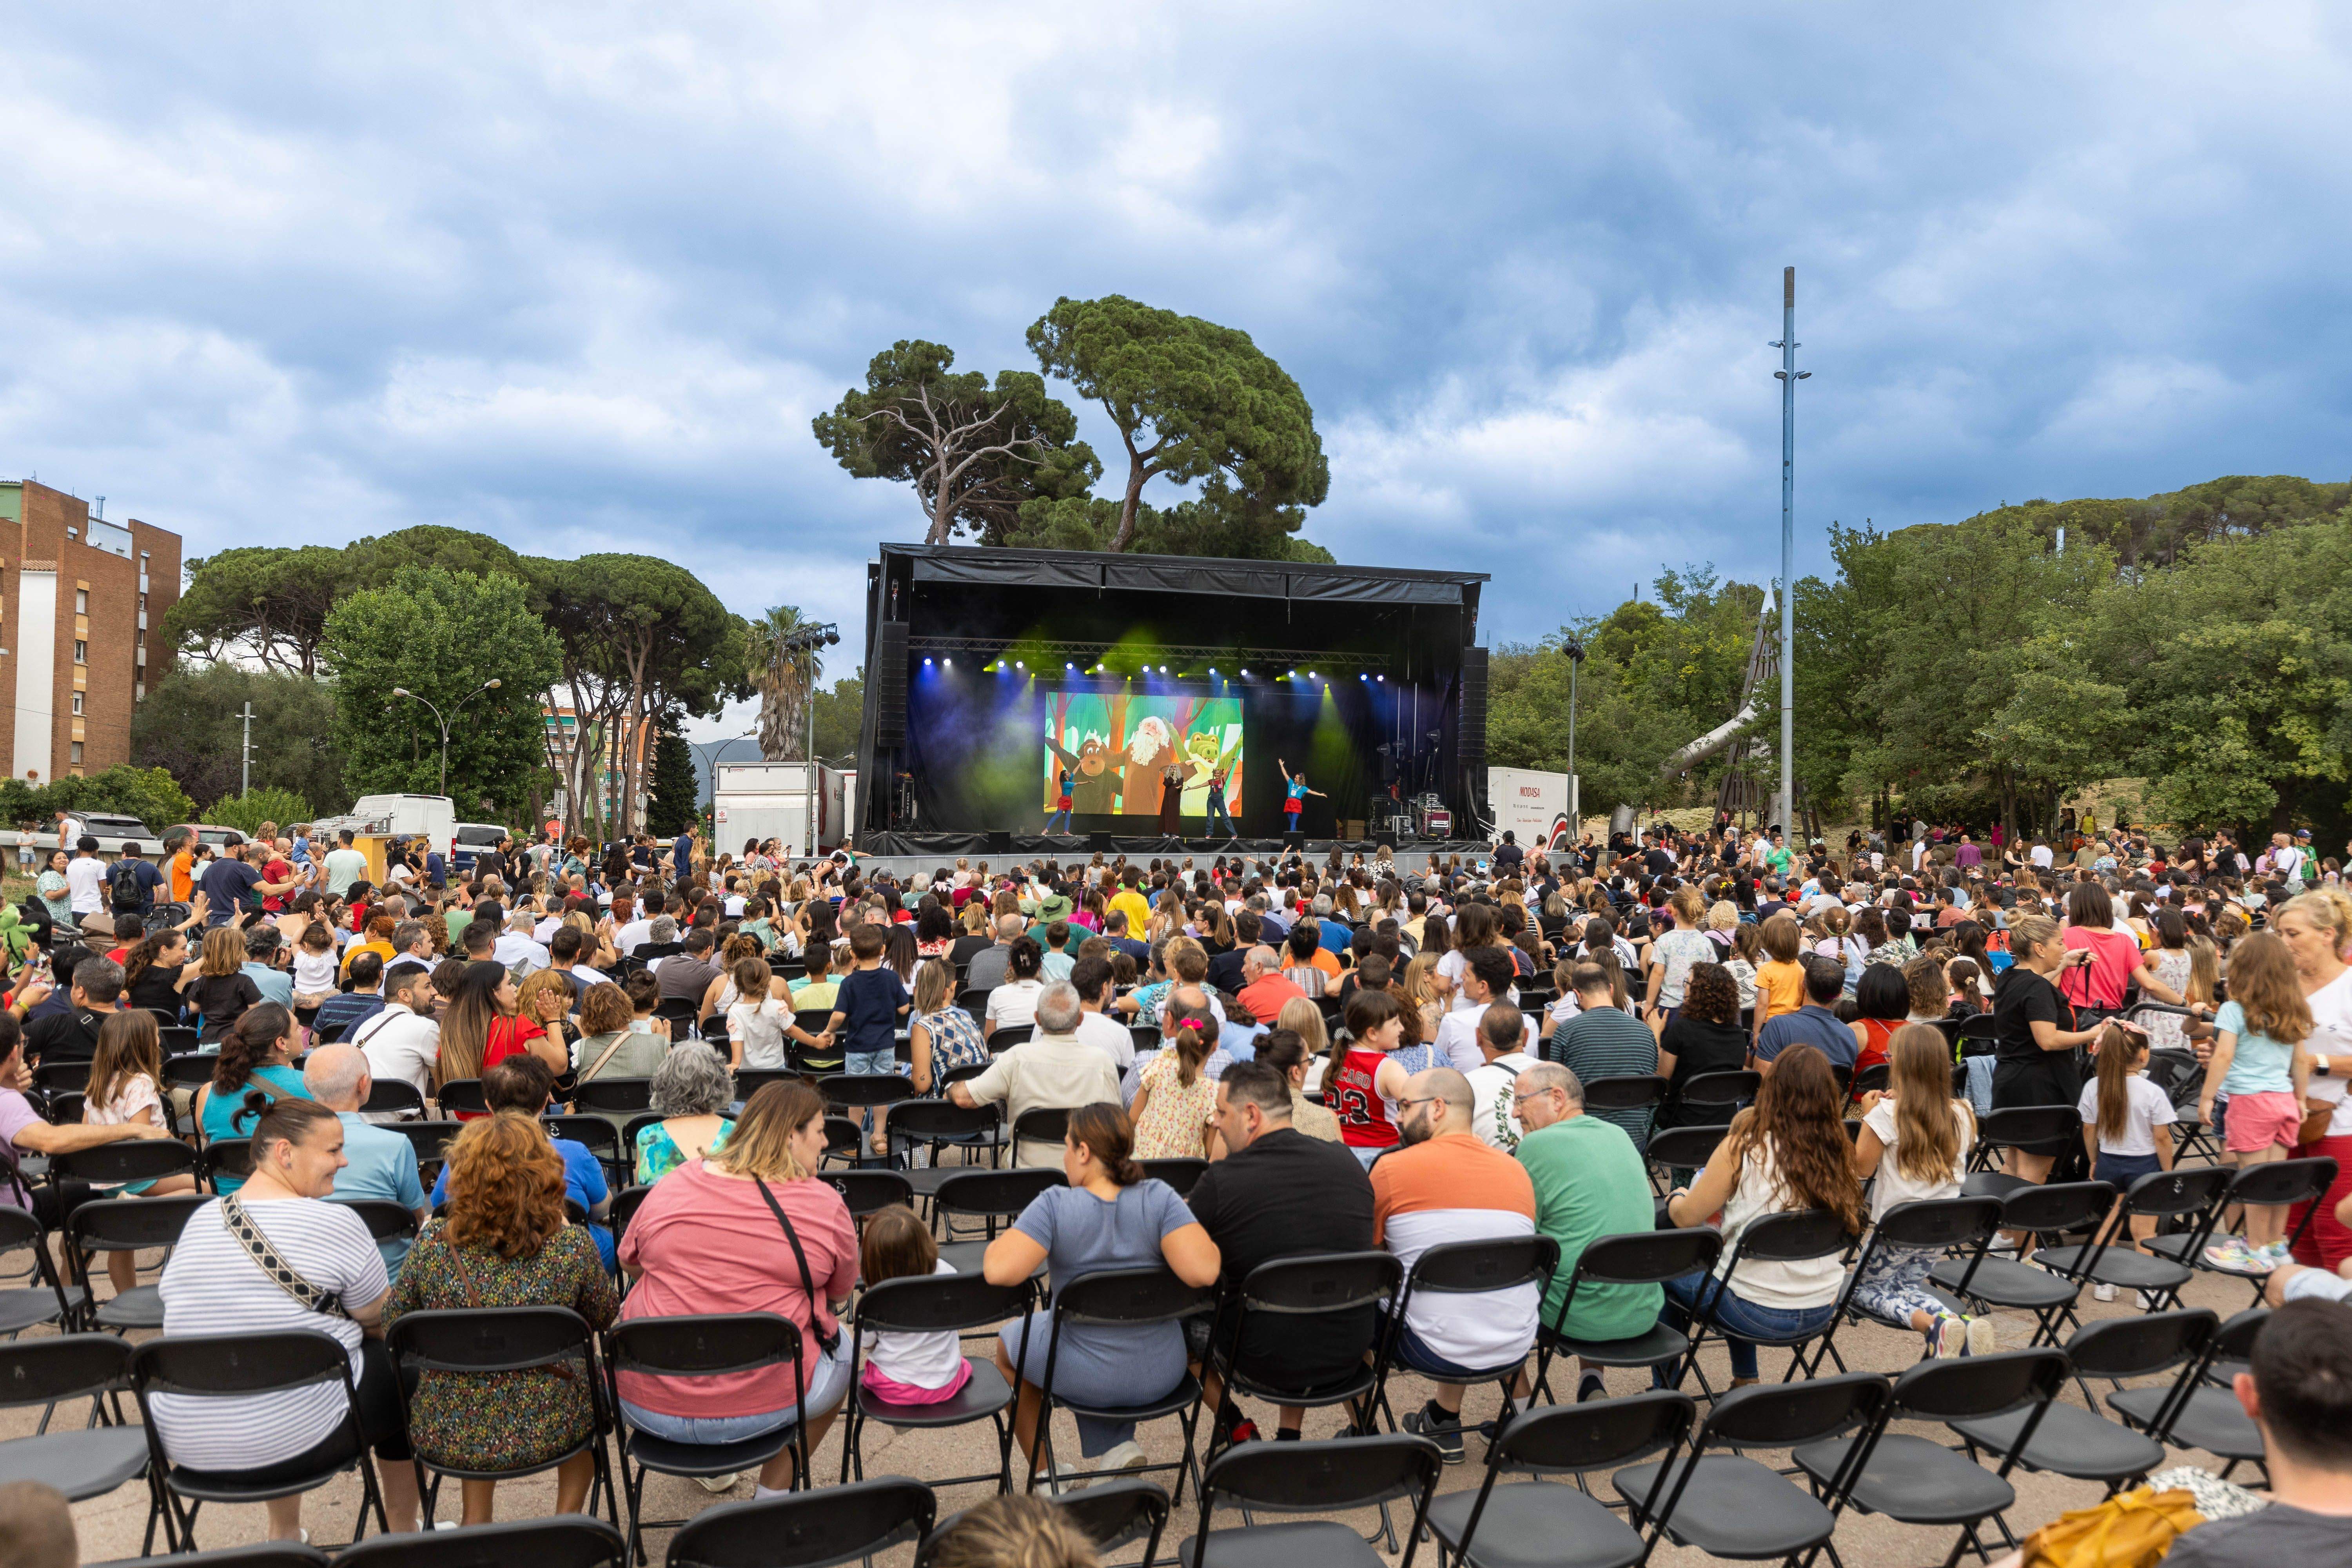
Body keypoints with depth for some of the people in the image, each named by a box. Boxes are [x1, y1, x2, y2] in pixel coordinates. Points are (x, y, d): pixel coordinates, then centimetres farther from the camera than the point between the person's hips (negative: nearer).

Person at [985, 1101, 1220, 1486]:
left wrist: (994, 1248, -9)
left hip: (1086, 1378, -3)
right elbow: (1202, 1272, -26)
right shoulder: (1160, 1198, -16)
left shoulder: (1055, 1205, -21)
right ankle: (1116, 1447, 17)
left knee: (1010, 1341, 30)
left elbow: (1000, 1272, -32)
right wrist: (1207, 1242, -4)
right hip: (1161, 1376, 3)